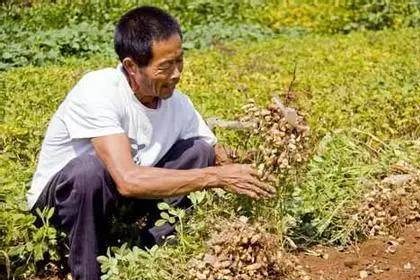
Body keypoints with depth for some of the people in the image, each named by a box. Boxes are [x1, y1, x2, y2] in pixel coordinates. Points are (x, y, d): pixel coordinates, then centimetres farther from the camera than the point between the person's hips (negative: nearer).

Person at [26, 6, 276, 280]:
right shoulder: (98, 91, -31)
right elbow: (128, 180, -41)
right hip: (56, 198, -5)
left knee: (200, 152, -10)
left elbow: (222, 160, -3)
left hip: (121, 197, 5)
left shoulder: (178, 103, -13)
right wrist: (215, 177, -37)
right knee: (91, 169, -37)